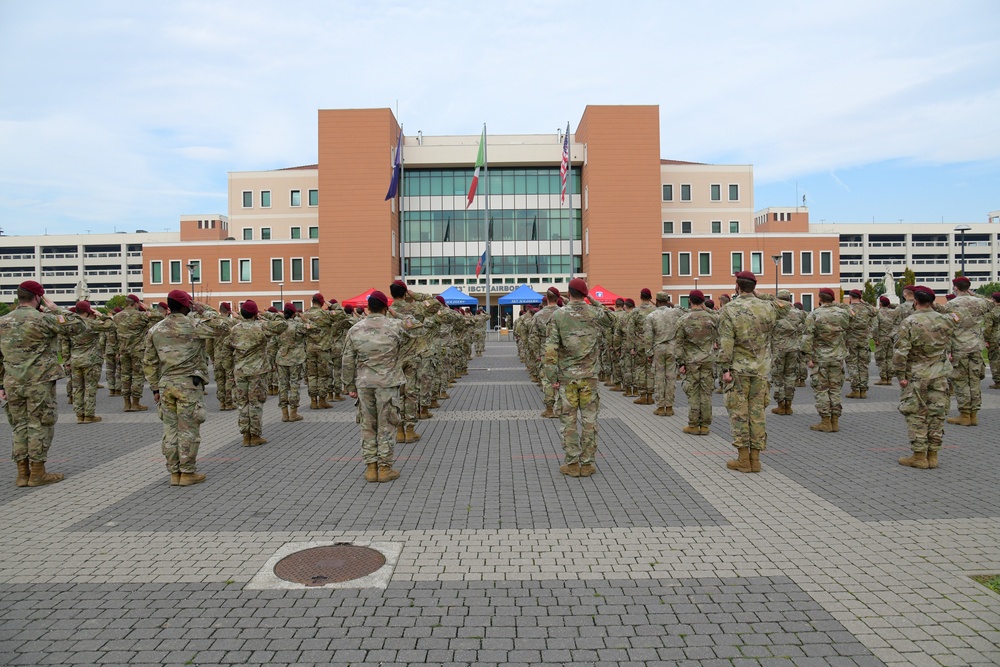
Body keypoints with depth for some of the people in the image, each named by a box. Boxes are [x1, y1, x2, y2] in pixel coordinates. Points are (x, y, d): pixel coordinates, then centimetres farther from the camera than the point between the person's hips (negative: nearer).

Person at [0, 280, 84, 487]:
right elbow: (77, 326, -7)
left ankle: (23, 473, 16)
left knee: (20, 426, 12)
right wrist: (56, 309, 0)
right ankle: (38, 473, 6)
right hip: (39, 383, -6)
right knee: (40, 426, 2)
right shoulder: (43, 319, -11)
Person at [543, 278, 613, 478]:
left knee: (569, 420, 7)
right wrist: (594, 302, 17)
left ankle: (572, 464, 11)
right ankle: (587, 463, 13)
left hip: (566, 376, -1)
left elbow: (551, 349, -9)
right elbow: (610, 321, 24)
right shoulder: (595, 313, -1)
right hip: (589, 376, 1)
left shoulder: (558, 315, -5)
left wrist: (552, 377, -4)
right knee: (589, 420, 8)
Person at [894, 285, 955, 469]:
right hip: (940, 374, 4)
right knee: (937, 414, 9)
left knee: (916, 415, 2)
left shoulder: (909, 323, -13)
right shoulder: (945, 320, 1)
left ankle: (919, 456, 4)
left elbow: (900, 352, -16)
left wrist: (901, 375, -10)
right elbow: (949, 345, 13)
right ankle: (933, 455, 15)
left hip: (917, 375, -4)